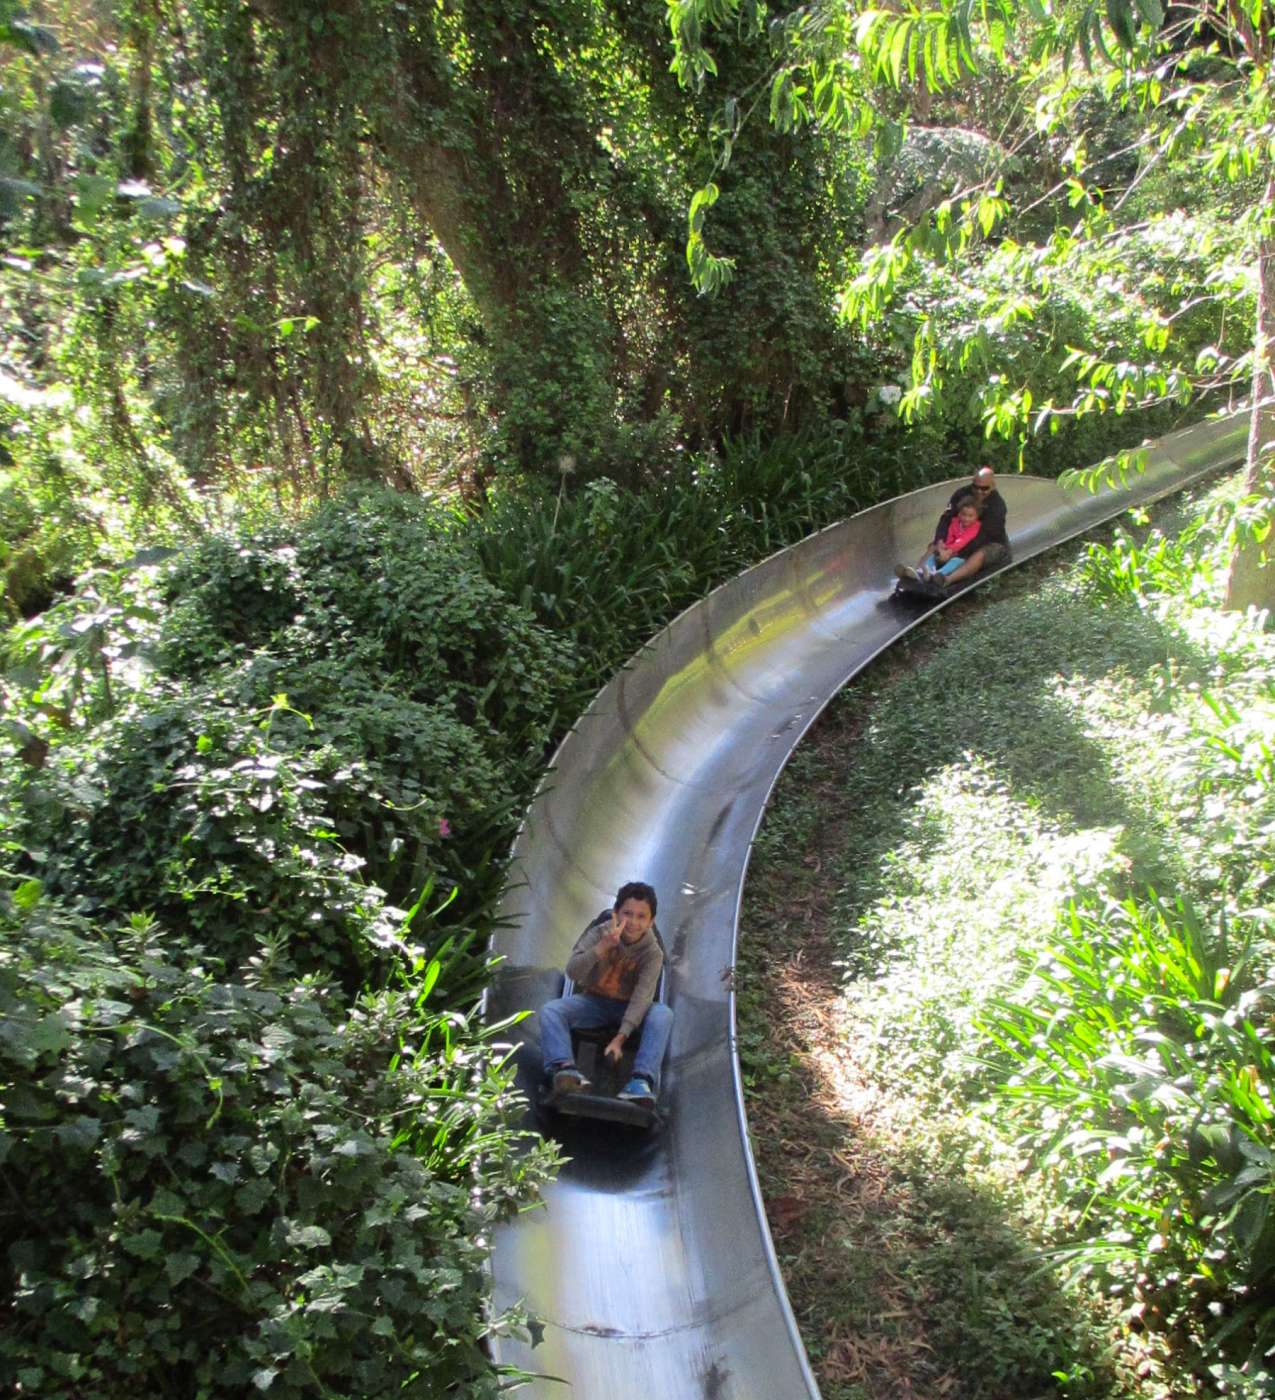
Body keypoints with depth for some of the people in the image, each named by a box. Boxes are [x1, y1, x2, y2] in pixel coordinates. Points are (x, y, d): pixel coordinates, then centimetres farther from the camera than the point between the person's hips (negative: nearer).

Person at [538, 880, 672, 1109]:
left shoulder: (653, 953, -14)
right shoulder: (599, 934, -12)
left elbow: (642, 996, -24)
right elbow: (572, 972, -24)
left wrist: (620, 1037, -36)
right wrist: (604, 946, -39)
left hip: (629, 1009, -1)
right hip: (593, 1002, 1)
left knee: (662, 1014, -31)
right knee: (550, 1010, -25)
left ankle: (642, 1080, -46)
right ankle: (565, 1069, -47)